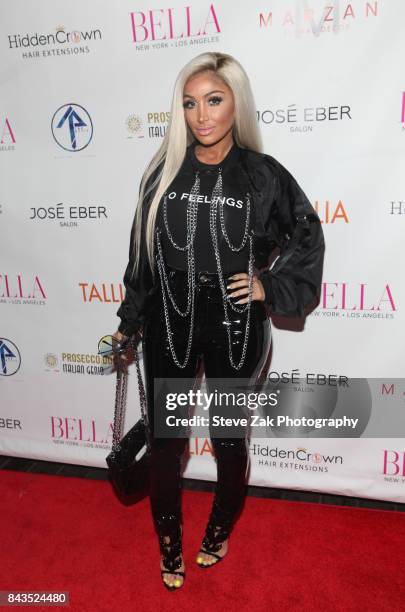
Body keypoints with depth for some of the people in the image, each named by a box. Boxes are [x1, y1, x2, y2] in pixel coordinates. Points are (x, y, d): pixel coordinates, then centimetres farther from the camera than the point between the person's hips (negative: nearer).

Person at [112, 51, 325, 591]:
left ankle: (220, 531, 44)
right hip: (168, 324, 2)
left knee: (230, 439, 15)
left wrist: (270, 286, -4)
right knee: (165, 440, 10)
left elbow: (307, 236, 8)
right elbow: (142, 251, 7)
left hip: (234, 328, -1)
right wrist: (131, 319, 12)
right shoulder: (164, 172, 0)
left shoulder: (263, 175, -5)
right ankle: (169, 545, 35)